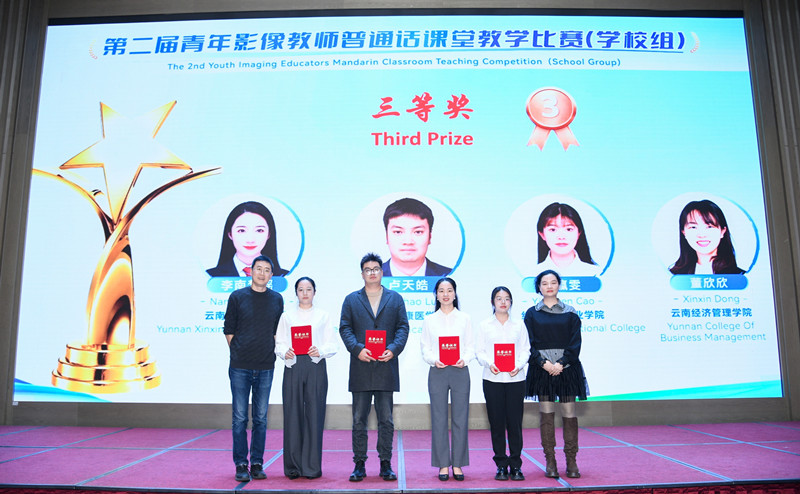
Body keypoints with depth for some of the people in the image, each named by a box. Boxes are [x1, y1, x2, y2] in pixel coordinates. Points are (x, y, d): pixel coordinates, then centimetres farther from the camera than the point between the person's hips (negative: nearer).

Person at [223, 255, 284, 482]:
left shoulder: (276, 299, 8)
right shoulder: (237, 297, 1)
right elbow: (229, 329, 5)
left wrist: (271, 354, 7)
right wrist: (238, 353, 3)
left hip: (265, 368, 2)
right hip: (240, 368, -2)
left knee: (261, 419, 7)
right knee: (240, 418, 1)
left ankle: (257, 464, 16)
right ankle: (241, 465, 10)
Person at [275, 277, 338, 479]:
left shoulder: (323, 316, 12)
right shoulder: (287, 316, 15)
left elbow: (332, 345, 5)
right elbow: (279, 344, 8)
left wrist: (320, 351, -14)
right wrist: (285, 352, -13)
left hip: (315, 366, -1)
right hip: (293, 366, 1)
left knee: (314, 414, -3)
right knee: (293, 414, -1)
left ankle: (312, 466, 6)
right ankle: (293, 466, 9)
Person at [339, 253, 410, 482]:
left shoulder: (395, 299, 11)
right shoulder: (351, 300, 11)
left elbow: (403, 327, 5)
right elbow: (345, 328, 3)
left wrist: (393, 349, -12)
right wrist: (357, 348, -14)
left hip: (386, 367, 0)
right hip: (360, 368, 0)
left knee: (386, 419, 5)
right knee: (359, 419, 5)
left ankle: (385, 464, 15)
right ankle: (359, 465, 14)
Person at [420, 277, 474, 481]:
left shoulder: (465, 318, 10)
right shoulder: (429, 320, 10)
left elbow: (471, 346, 7)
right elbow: (425, 349, 6)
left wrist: (464, 359, -12)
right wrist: (434, 360, -13)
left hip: (460, 371, 0)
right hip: (437, 372, 0)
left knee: (460, 418, 1)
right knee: (439, 419, 1)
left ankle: (457, 464, 12)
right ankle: (443, 464, 10)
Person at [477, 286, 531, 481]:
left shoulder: (519, 325, 9)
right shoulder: (485, 325, 7)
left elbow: (525, 350, 7)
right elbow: (479, 351, 4)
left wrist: (519, 365, -11)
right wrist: (489, 363, -14)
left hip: (516, 378, 0)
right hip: (492, 379, 0)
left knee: (515, 422, 0)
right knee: (497, 423, 3)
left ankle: (515, 465, 11)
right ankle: (501, 465, 13)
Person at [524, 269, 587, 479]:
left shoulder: (570, 312, 7)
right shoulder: (532, 314, 7)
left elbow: (575, 342, 1)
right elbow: (529, 343, 1)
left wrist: (561, 363, -11)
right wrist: (544, 363, -12)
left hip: (566, 368, 0)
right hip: (542, 369, 0)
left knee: (569, 413, 0)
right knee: (546, 414, 1)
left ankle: (571, 461, 10)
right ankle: (550, 462, 9)